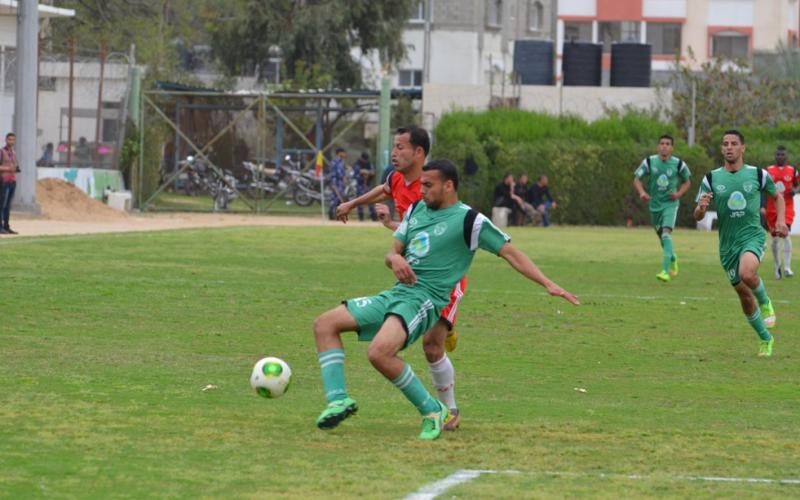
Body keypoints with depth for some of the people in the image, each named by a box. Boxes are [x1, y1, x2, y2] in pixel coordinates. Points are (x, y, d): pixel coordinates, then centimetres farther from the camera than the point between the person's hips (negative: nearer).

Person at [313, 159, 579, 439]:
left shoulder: (469, 221, -7)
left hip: (424, 299, -8)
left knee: (379, 352, -33)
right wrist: (395, 259, -6)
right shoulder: (416, 210, 15)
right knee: (325, 324, 0)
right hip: (397, 293, 8)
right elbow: (393, 252, 19)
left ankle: (432, 411, -16)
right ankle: (339, 400, -9)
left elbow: (509, 253, -5)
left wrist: (548, 284, -12)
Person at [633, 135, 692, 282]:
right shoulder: (649, 162, -4)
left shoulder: (679, 164, -5)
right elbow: (637, 179, 1)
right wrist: (642, 192, -18)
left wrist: (679, 194, -9)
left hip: (670, 204, -3)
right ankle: (673, 258, 47)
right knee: (661, 235, 15)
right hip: (654, 204, 3)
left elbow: (687, 182, 10)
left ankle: (665, 271, -28)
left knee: (666, 233, -21)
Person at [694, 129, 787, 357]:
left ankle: (765, 303, -2)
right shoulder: (711, 179, 1)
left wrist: (781, 220, 0)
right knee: (743, 293, 8)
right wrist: (701, 207, -24)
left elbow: (777, 197, 17)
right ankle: (765, 339, 28)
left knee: (747, 273, -34)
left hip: (753, 236, -3)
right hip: (727, 243, 3)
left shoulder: (758, 174, -1)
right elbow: (697, 216, 0)